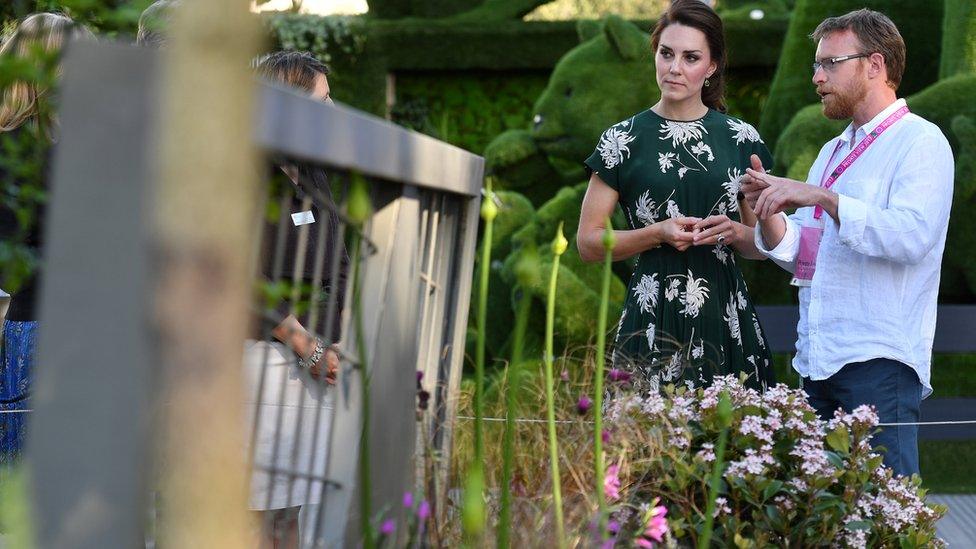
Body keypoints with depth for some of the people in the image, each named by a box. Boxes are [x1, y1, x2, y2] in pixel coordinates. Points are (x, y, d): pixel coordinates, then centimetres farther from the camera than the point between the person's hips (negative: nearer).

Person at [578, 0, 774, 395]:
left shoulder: (742, 139, 10)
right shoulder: (623, 140, 4)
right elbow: (588, 243, 3)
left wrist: (734, 232, -6)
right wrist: (657, 233, -11)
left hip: (726, 316, 2)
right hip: (653, 318, -2)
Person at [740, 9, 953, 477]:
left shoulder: (920, 142, -4)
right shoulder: (834, 151, 22)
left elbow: (912, 235, -21)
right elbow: (800, 255, 17)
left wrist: (821, 197, -22)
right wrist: (768, 213, -2)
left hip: (879, 361, -8)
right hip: (818, 363, 8)